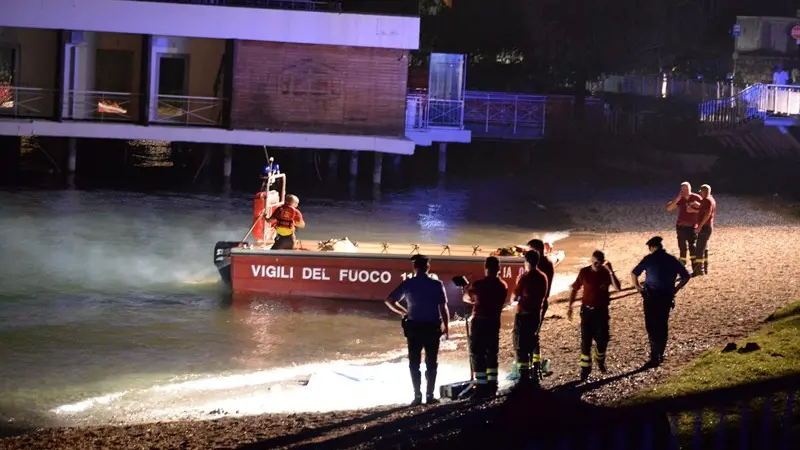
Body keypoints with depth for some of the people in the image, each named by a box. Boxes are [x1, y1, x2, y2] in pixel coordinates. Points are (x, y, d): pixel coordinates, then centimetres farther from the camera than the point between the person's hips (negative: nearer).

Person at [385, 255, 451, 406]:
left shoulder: (408, 284, -2)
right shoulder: (437, 285, -4)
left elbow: (389, 301, 1)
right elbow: (443, 308, -7)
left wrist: (403, 312, 14)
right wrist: (446, 327, 2)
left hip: (413, 327, 0)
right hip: (432, 327, 0)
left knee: (414, 363, 7)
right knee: (431, 363, 8)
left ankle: (417, 395, 1)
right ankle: (430, 395, 5)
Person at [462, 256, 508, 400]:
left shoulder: (478, 284, -12)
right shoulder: (503, 286, 1)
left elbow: (466, 297, 5)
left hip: (479, 322, -5)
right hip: (494, 322, 5)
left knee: (478, 355, -2)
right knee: (492, 354, 14)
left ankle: (481, 386, -8)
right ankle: (492, 385, 15)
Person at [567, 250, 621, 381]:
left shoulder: (606, 273, -4)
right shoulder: (584, 272, -4)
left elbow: (618, 288, -18)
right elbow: (575, 289, 4)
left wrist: (610, 271, -25)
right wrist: (570, 306, 0)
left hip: (602, 311, 0)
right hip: (587, 310, 0)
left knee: (602, 340, 2)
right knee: (586, 341, -2)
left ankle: (600, 361, 31)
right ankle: (585, 368, 5)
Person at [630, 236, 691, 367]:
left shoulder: (649, 259, -5)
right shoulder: (672, 260, 4)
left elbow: (634, 273, -6)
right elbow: (686, 276, 5)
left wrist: (637, 286, 9)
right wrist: (676, 289, 12)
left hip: (651, 297, -4)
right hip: (667, 297, 4)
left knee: (652, 327, 0)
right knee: (663, 325, 17)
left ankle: (655, 357, -7)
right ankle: (660, 355, 24)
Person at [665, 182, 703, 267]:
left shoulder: (696, 198, -4)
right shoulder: (679, 199, 4)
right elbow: (669, 208, -6)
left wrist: (693, 210, -18)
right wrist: (677, 199, -15)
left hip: (692, 227, -4)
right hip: (681, 227, 4)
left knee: (692, 247, -13)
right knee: (682, 247, 9)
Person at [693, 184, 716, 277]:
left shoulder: (707, 200, -15)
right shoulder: (711, 199, 17)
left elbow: (707, 214, -23)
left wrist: (700, 225, -23)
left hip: (704, 227, -11)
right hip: (708, 227, 11)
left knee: (700, 248, -10)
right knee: (704, 248, 16)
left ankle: (699, 269, -11)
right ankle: (705, 268, 21)